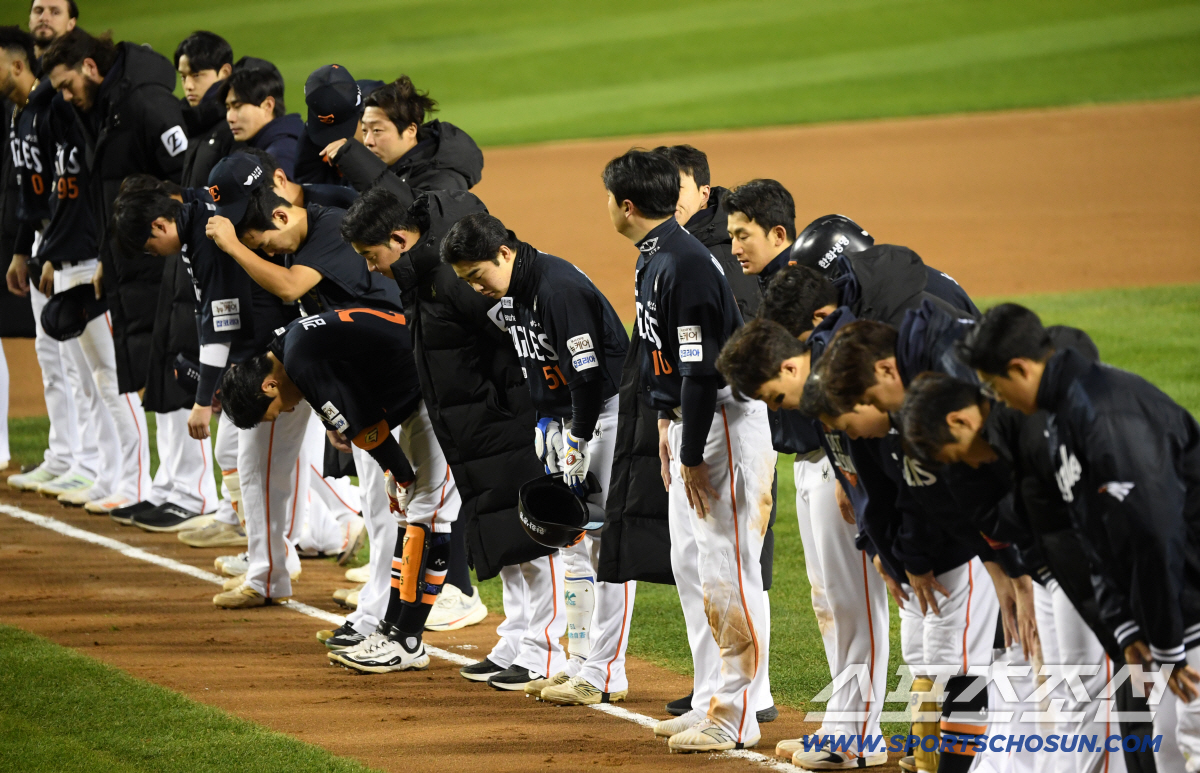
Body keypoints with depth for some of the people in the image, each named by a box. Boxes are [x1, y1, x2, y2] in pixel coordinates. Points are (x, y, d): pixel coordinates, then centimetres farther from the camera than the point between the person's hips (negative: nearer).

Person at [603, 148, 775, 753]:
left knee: (726, 568, -8)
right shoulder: (654, 258, 11)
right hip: (691, 420, 11)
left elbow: (702, 368, -24)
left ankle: (734, 718, -6)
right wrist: (667, 421, 20)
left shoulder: (683, 265, -21)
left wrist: (692, 456, -21)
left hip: (725, 421, -11)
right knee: (689, 563, 15)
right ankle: (710, 702, 22)